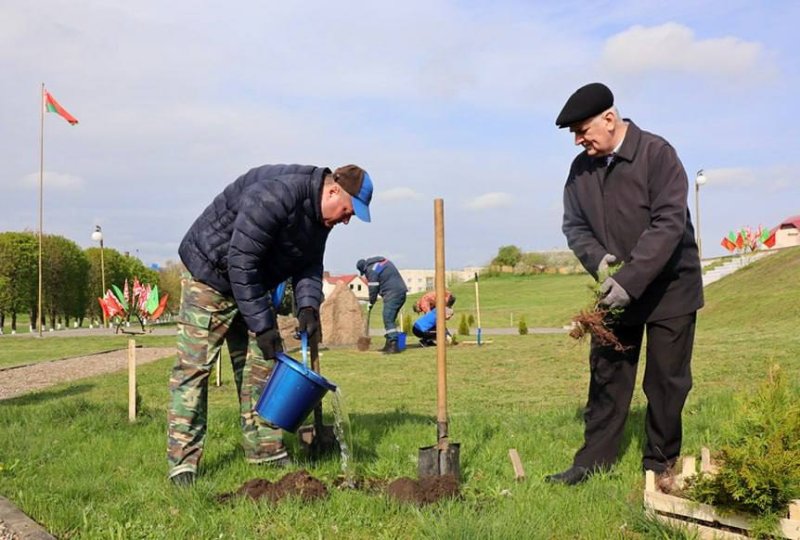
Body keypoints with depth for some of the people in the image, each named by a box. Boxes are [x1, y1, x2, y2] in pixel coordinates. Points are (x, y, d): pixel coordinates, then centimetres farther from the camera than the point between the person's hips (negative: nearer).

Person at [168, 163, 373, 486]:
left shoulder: (319, 217, -2)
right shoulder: (276, 195, -31)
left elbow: (308, 266, 7)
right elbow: (241, 262, -31)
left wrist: (307, 306, -14)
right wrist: (262, 325, -28)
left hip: (254, 283, 9)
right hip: (211, 276, -9)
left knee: (262, 366, 7)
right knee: (193, 366, -9)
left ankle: (265, 450, 15)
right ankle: (182, 463, -7)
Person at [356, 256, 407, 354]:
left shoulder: (371, 270, -6)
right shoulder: (382, 261, 20)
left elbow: (373, 289, -3)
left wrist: (371, 303, 12)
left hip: (392, 294, -9)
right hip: (402, 292, 9)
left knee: (388, 320, -10)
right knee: (390, 319, 15)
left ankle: (394, 345, -18)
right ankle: (389, 345, 20)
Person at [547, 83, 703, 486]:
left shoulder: (657, 154, -17)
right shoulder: (581, 169, 1)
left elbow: (669, 225, -23)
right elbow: (574, 225, 7)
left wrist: (630, 279, -28)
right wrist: (596, 259, -15)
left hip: (668, 287, -5)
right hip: (614, 291, 5)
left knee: (666, 381, 3)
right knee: (606, 375, 7)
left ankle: (660, 464, 16)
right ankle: (594, 460, 14)